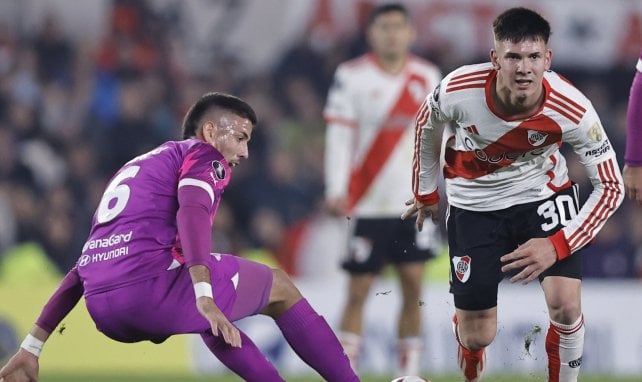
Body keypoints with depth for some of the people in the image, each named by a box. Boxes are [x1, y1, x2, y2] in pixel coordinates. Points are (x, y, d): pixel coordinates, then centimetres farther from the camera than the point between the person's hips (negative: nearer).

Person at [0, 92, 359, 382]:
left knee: (213, 309, 35)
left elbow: (85, 267, 30)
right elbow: (192, 211, -13)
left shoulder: (133, 169, 33)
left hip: (103, 311, 8)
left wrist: (32, 346, 27)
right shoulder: (204, 154, 10)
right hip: (151, 289, -8)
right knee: (279, 286, 12)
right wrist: (205, 297, -26)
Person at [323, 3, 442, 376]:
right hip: (367, 204, -3)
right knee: (358, 292, -1)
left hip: (414, 204, 3)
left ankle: (409, 374, 5)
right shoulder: (352, 76, -5)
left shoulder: (428, 76, 6)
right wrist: (336, 191, -17)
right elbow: (339, 135, -8)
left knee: (414, 288, -1)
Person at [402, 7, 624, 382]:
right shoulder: (459, 90, -29)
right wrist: (426, 193, 11)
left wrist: (558, 245, -31)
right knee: (477, 337, 1)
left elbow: (611, 187, -20)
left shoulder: (572, 109, -30)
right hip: (475, 204, 0)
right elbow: (427, 127, -3)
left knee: (566, 306, -20)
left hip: (545, 195, 0)